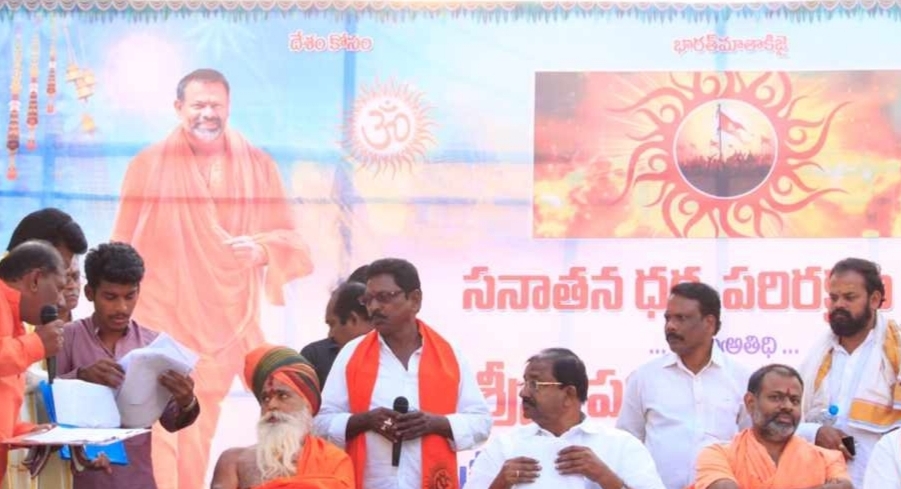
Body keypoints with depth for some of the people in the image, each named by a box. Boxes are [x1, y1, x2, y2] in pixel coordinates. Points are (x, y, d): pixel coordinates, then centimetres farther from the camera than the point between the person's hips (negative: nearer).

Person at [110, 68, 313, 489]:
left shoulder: (258, 165, 5)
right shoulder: (148, 165, -2)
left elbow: (290, 240, 5)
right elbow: (124, 251, 3)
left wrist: (261, 248, -18)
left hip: (225, 323, 3)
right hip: (161, 321, -3)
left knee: (199, 440, 12)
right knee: (162, 436, -11)